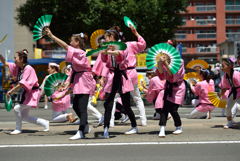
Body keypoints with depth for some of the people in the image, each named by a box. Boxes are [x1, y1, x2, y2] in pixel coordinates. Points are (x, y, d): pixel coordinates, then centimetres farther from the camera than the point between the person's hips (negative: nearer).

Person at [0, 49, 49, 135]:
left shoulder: (28, 68, -20)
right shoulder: (17, 67, 5)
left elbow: (23, 84, -26)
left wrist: (11, 91, -24)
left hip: (33, 93, -9)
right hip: (26, 93, 9)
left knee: (17, 108, -18)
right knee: (24, 116, 11)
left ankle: (18, 129, 1)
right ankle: (45, 123, 23)